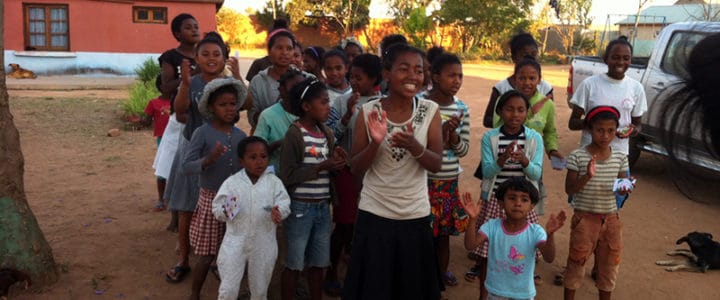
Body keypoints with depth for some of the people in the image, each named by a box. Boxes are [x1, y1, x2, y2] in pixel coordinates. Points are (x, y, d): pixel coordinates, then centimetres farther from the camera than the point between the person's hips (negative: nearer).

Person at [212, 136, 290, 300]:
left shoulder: (274, 182, -3)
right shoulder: (231, 182, -4)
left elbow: (284, 202, -6)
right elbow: (216, 208, -1)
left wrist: (278, 210, -28)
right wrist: (225, 211, -24)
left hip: (263, 245, 1)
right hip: (235, 243, -1)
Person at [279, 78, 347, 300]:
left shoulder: (327, 133, 7)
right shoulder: (294, 134, -15)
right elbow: (287, 176, -19)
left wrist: (337, 162, -6)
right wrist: (322, 167, -21)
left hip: (322, 206, 7)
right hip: (300, 207, -6)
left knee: (318, 262, 17)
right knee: (295, 263, 7)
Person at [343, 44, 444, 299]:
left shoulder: (430, 111, -6)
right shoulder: (369, 112, -8)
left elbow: (437, 165, -7)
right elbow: (356, 169, -6)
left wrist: (414, 146, -27)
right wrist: (375, 143, -24)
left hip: (416, 216, 1)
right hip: (374, 214, -1)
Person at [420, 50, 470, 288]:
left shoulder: (462, 108, 2)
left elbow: (463, 149, 4)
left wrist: (452, 135, -16)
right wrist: (441, 134, -22)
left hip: (450, 181, 5)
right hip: (424, 179, -4)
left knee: (444, 231, 17)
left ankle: (441, 271, 36)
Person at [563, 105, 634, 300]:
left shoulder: (620, 157, -1)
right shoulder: (577, 156, -12)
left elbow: (623, 185, 8)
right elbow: (569, 189, -12)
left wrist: (624, 189, -15)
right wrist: (587, 176, -28)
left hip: (610, 219, 4)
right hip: (584, 218, -3)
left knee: (609, 263, 16)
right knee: (577, 262, 9)